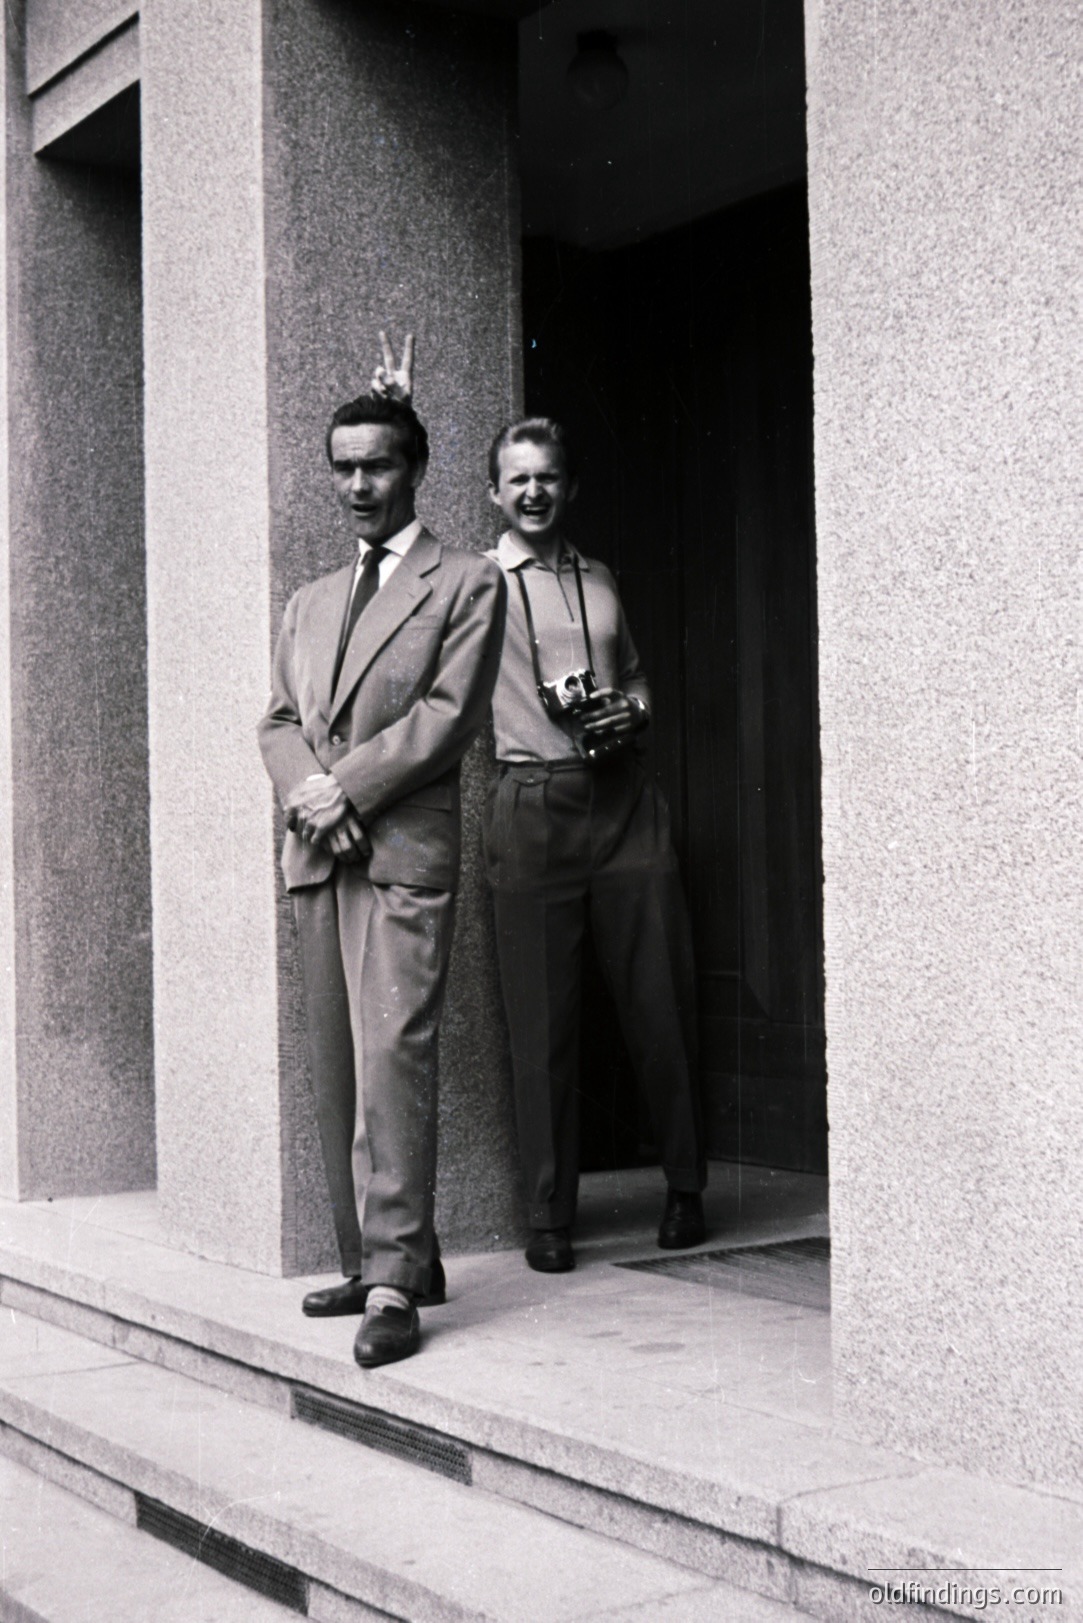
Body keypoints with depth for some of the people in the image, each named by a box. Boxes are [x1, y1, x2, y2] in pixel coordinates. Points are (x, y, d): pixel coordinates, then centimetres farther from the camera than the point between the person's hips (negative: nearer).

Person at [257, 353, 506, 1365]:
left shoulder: (465, 584, 5)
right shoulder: (309, 604, 24)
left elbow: (451, 712, -6)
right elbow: (278, 721, 16)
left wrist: (349, 788, -12)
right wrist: (307, 789, -5)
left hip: (405, 849, -6)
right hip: (315, 854, 6)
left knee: (392, 1054, -14)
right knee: (334, 1070, 6)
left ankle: (394, 1282, -14)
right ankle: (374, 1260, 14)